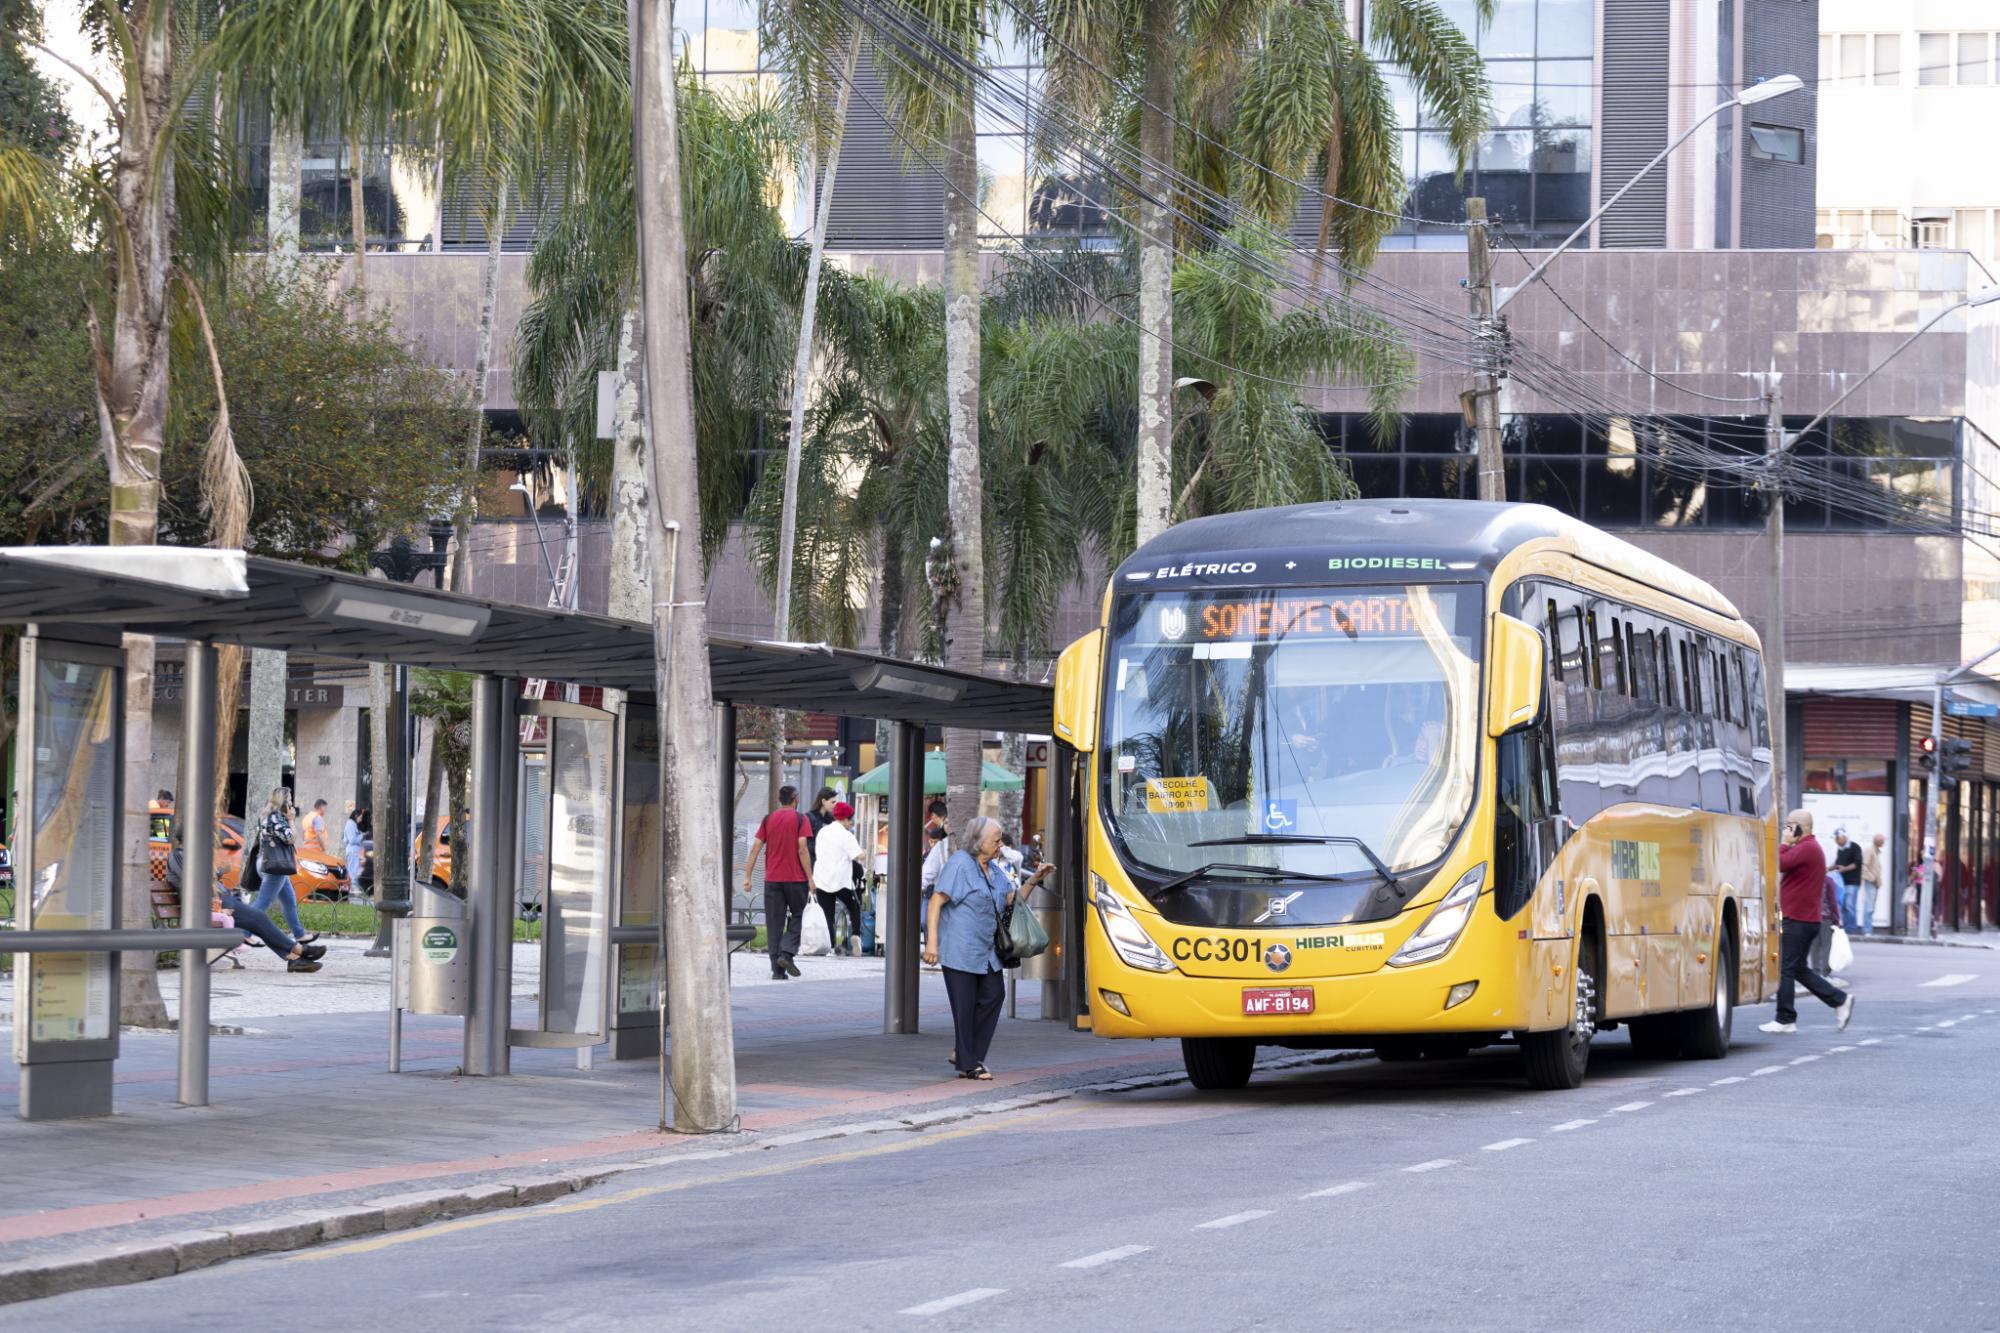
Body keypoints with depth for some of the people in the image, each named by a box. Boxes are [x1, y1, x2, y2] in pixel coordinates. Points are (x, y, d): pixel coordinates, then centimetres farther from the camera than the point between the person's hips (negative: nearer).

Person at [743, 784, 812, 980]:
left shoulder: (768, 819, 7)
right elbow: (802, 850, -11)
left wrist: (747, 876, 5)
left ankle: (777, 970, 2)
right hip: (795, 878, -3)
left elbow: (755, 849, 3)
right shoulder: (800, 819, -3)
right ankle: (787, 953, -9)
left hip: (772, 879, 3)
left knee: (774, 923, 5)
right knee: (797, 916, 12)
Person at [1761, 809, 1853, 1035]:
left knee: (1786, 969, -5)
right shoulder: (1811, 847, 19)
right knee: (1799, 969, 15)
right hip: (1807, 919, 11)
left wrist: (1784, 843, -10)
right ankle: (1840, 1000, 13)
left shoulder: (1806, 849, -15)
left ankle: (1785, 1020, -3)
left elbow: (1779, 864, -21)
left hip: (1797, 920, -11)